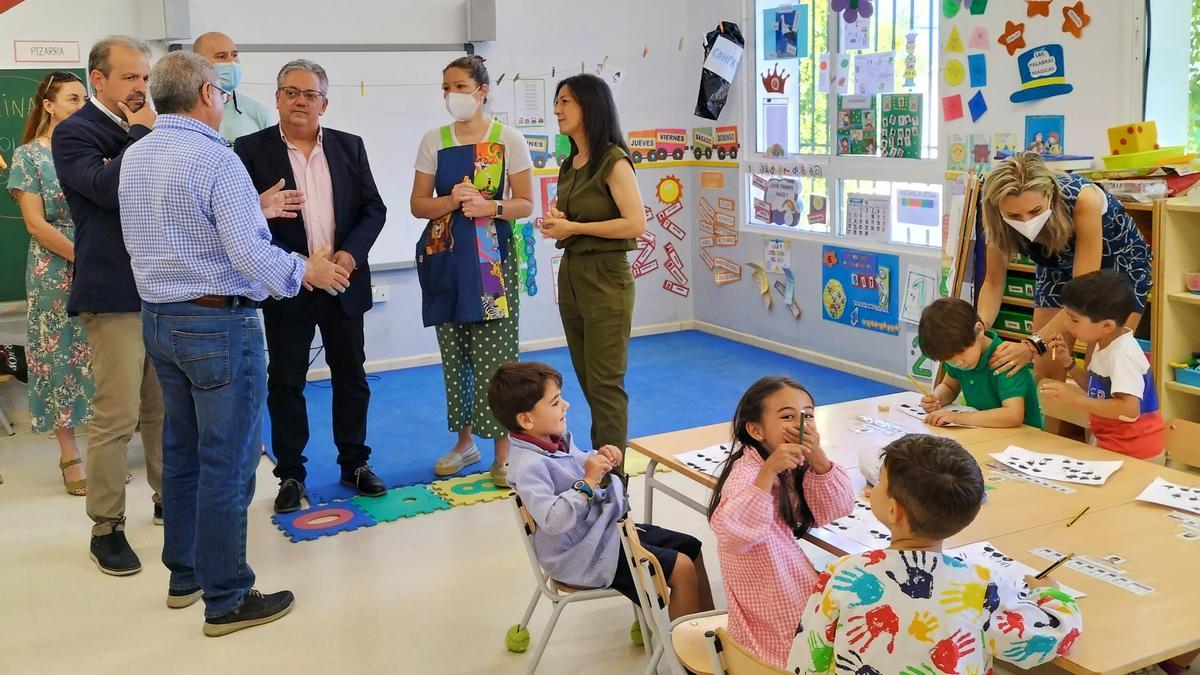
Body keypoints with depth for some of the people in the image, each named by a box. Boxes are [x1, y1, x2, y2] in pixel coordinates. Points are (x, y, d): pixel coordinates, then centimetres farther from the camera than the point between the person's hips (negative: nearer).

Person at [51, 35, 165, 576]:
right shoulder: (74, 133, -5)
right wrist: (141, 134, -11)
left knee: (164, 409, 15)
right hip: (115, 294, -6)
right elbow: (109, 188, -22)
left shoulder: (146, 132, 13)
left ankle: (169, 499, 28)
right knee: (116, 417, -4)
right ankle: (106, 527, 7)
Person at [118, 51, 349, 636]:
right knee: (227, 461, 0)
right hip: (218, 323, -8)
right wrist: (305, 270, -6)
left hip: (157, 318, 8)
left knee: (182, 448, 19)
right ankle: (226, 599, 8)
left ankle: (184, 573, 31)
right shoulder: (215, 159, -18)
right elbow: (251, 254, -24)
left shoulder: (133, 157, 7)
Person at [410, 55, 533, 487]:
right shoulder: (434, 141, 8)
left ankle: (503, 451, 3)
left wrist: (490, 207, -18)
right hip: (445, 256, 3)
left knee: (495, 355, -6)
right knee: (454, 353, 7)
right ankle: (465, 442, 21)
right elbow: (418, 205, 6)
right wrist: (452, 201, -13)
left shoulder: (508, 140, 1)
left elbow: (526, 204, 0)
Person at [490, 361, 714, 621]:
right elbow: (552, 521, -36)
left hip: (607, 527, 10)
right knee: (682, 569, -13)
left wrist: (600, 458, 1)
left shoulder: (556, 440, 3)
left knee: (691, 547, 12)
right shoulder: (528, 465, -26)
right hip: (586, 555, -10)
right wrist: (587, 482, -33)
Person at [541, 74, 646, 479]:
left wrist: (574, 227, -15)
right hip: (570, 276, 8)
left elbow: (635, 224, -19)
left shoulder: (613, 161, -12)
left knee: (605, 384, -3)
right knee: (587, 381, 13)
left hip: (605, 278, -8)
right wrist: (555, 223, 1)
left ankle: (613, 477, 5)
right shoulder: (569, 166, 13)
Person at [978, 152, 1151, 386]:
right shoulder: (1001, 219, -29)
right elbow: (993, 282, -17)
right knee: (1045, 372, -2)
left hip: (1118, 261, -3)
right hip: (1060, 268, 3)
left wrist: (1033, 345, -51)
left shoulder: (1082, 200, -40)